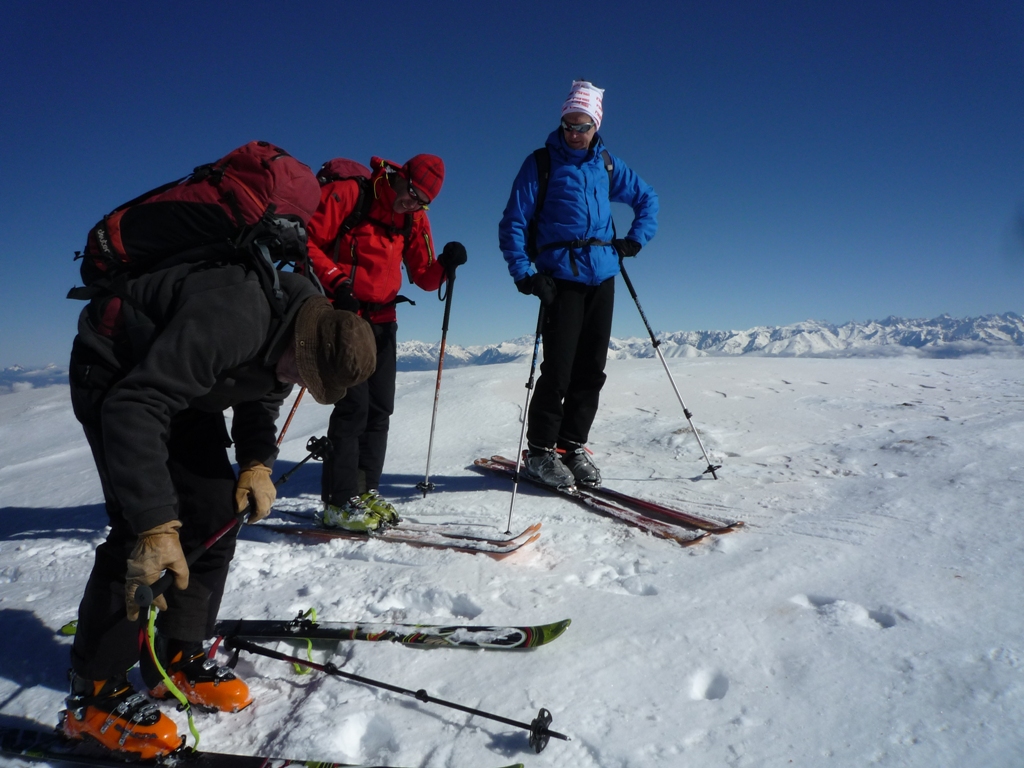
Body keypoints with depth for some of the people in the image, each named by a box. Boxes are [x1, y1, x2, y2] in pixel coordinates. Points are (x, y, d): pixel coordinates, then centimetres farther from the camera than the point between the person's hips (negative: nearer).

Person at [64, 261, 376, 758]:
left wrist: (257, 464, -11)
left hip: (182, 380, 8)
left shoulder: (304, 337, -12)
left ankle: (176, 659, 15)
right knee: (140, 532, -16)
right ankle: (93, 697, 0)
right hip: (116, 373, -7)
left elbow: (260, 401, 4)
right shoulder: (233, 319, -39)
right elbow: (133, 408, -40)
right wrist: (155, 524, -43)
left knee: (215, 516, 0)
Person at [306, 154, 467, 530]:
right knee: (353, 405, -12)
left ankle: (366, 491, 16)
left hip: (382, 320, 6)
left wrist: (445, 265, -14)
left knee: (379, 409, 4)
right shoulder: (347, 195, -8)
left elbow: (424, 276, 6)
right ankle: (339, 502, -3)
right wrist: (335, 282, -21)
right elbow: (306, 241, -10)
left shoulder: (414, 218, 9)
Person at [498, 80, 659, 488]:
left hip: (603, 276, 5)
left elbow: (647, 198, 27)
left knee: (591, 368, 4)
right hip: (561, 277, -4)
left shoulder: (606, 164, 15)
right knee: (559, 368, -10)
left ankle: (574, 446, 16)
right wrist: (522, 272, -13)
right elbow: (513, 222, -1)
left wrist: (636, 238, 11)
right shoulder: (541, 163, 3)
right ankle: (541, 450, 5)